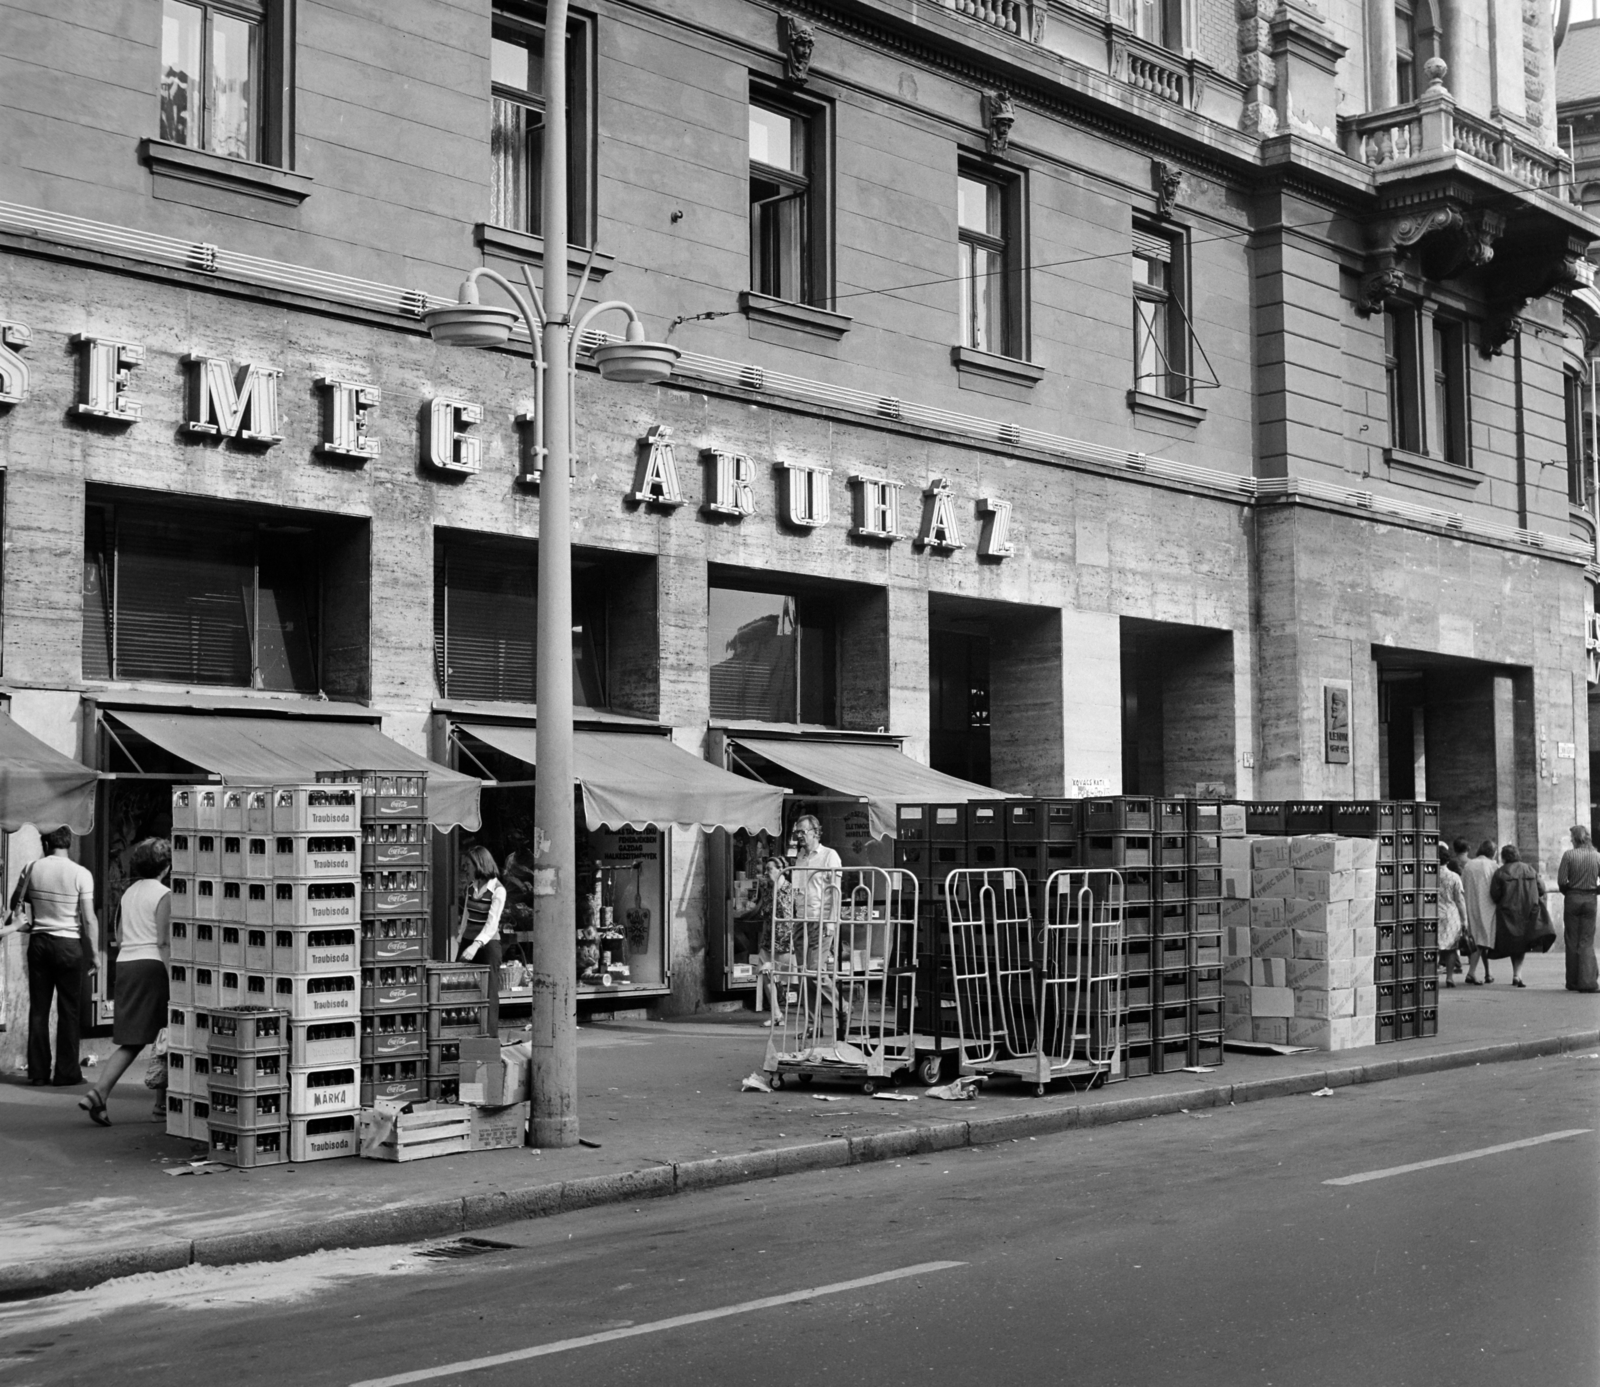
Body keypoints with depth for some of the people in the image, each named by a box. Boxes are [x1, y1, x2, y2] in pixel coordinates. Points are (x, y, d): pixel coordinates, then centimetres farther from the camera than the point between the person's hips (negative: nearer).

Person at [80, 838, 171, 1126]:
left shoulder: (129, 892, 16)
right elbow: (164, 942, -13)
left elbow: (119, 936, 18)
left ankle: (98, 1093, -10)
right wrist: (172, 978, -13)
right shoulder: (163, 895, -6)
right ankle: (162, 1105, 6)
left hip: (124, 964, 7)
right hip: (151, 965, -7)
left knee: (131, 1042, 7)